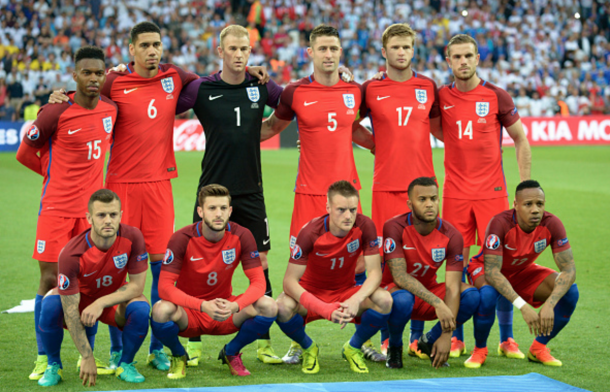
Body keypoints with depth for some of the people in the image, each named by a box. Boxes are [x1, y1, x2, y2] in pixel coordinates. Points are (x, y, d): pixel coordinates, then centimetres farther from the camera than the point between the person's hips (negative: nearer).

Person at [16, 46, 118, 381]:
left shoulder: (110, 110, 4)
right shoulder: (56, 113, -12)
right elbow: (25, 153, 0)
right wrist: (57, 175, 5)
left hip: (92, 207, 4)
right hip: (57, 207, -4)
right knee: (50, 280, -3)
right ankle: (43, 358, 5)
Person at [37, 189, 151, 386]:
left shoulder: (132, 237, -24)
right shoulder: (71, 253, -31)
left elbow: (137, 286, -18)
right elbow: (70, 309, -29)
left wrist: (100, 303, -32)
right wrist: (87, 357, -29)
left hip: (115, 299, 2)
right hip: (80, 301, -2)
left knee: (141, 307, -31)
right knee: (51, 303, -34)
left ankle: (126, 364, -3)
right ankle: (53, 366, -9)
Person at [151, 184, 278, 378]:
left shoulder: (242, 236, -12)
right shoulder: (182, 239, -19)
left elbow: (258, 282, -14)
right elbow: (165, 286, -24)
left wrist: (234, 306, -35)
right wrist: (204, 306, -39)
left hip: (225, 312, 2)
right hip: (189, 314, -2)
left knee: (268, 306, -24)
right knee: (162, 310, -36)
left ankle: (231, 353, 6)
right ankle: (179, 356, 0)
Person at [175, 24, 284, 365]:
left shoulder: (261, 87, 3)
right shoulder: (201, 89, -4)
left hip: (251, 192, 2)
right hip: (212, 189, -2)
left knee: (260, 264, 3)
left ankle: (264, 344, 12)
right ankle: (194, 345, 10)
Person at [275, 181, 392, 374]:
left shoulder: (365, 226, -19)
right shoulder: (311, 232, -25)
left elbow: (375, 272, -17)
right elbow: (290, 281, -26)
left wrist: (356, 300, -38)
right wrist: (325, 309, -40)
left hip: (346, 292, 2)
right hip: (311, 293, -2)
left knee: (384, 300, -28)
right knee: (284, 307, -35)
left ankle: (353, 348, 2)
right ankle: (308, 348, 0)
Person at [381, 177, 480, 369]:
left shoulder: (451, 235, -13)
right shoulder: (395, 228, -21)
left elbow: (452, 287, -18)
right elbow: (399, 276, -28)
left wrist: (446, 335, -27)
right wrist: (437, 303, -38)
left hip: (429, 290, 4)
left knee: (472, 295, -23)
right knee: (402, 299, -40)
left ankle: (429, 341, 2)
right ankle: (394, 347, -6)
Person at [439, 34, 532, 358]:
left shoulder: (497, 97, -2)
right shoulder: (441, 97, 3)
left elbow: (521, 141, 5)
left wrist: (525, 187, 0)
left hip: (492, 192, -2)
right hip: (455, 194, 2)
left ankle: (507, 339, 7)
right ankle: (456, 338, 11)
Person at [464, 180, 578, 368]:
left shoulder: (552, 224, -24)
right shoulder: (500, 223, -35)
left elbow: (569, 270, -25)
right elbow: (491, 272, -39)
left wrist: (549, 305, -40)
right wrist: (523, 307, -48)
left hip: (522, 271, 4)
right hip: (486, 269, -4)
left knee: (570, 291, -18)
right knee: (488, 293, -39)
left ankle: (539, 347, 2)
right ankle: (480, 349, -11)